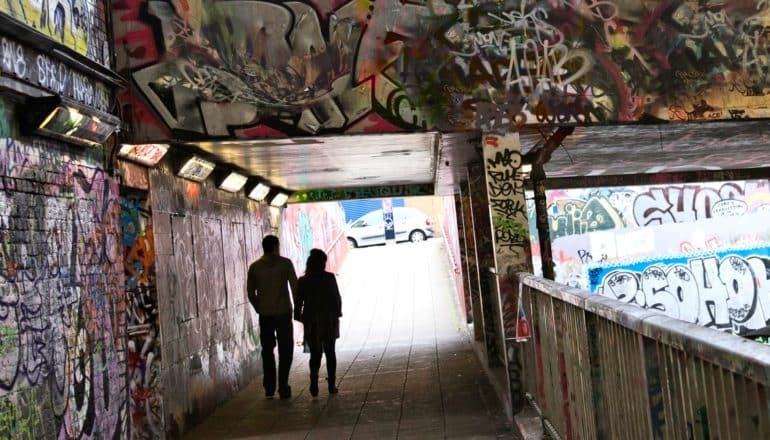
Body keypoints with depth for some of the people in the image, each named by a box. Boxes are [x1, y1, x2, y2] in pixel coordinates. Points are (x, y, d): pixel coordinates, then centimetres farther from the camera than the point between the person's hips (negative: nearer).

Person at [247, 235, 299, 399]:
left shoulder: (254, 267, 3)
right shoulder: (285, 263, -5)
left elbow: (250, 292, 6)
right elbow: (295, 287, -6)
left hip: (265, 315, 3)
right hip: (283, 313, -2)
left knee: (267, 351, 12)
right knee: (285, 351, 6)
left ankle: (269, 388, 12)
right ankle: (283, 388, 1)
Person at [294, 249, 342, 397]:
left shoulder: (303, 281, -5)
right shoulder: (330, 278, -9)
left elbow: (298, 302, -3)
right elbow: (337, 298, -6)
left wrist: (299, 317, 9)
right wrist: (337, 314, 6)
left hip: (311, 323, 1)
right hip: (329, 321, -1)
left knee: (315, 353, 10)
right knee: (330, 352, 12)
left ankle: (314, 378, -14)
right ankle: (332, 385, 13)